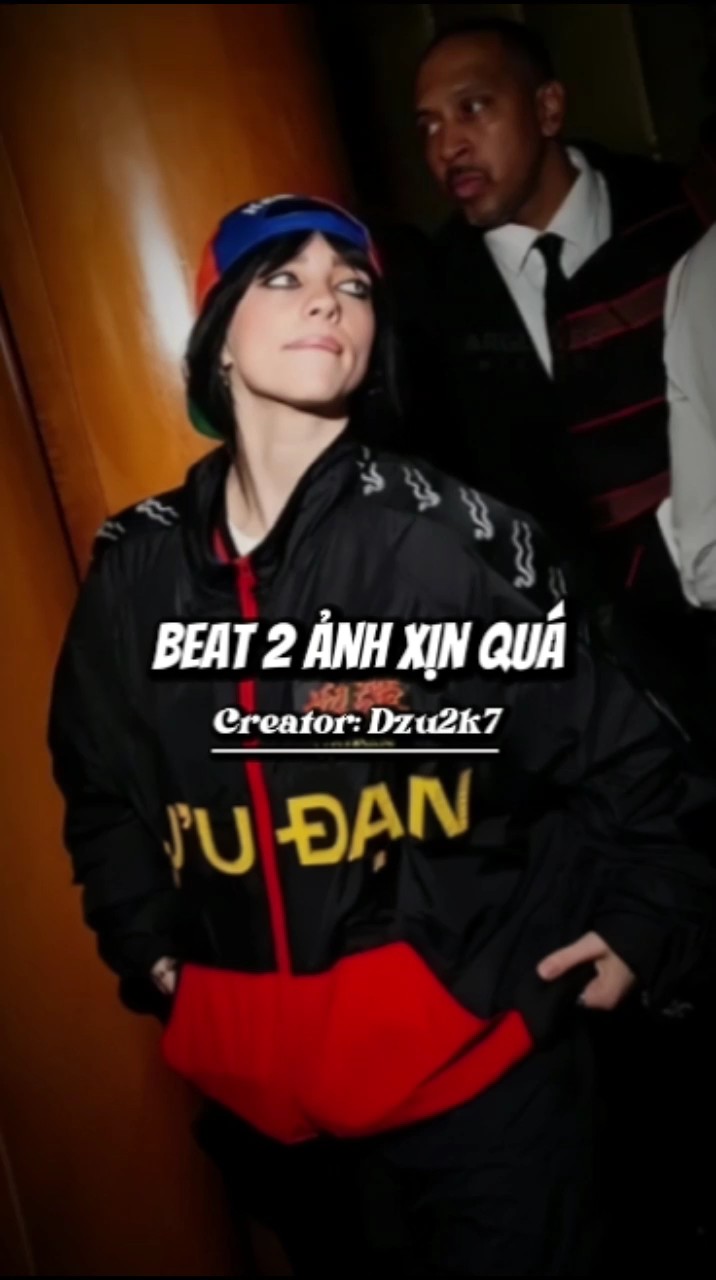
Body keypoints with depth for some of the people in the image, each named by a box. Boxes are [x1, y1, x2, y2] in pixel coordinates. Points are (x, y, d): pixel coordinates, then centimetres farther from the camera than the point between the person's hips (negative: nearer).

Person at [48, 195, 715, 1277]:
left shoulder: (452, 538, -13)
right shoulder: (139, 567, 0)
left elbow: (619, 759, -4)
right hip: (260, 1089, 5)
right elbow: (99, 784, 15)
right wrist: (144, 943, 11)